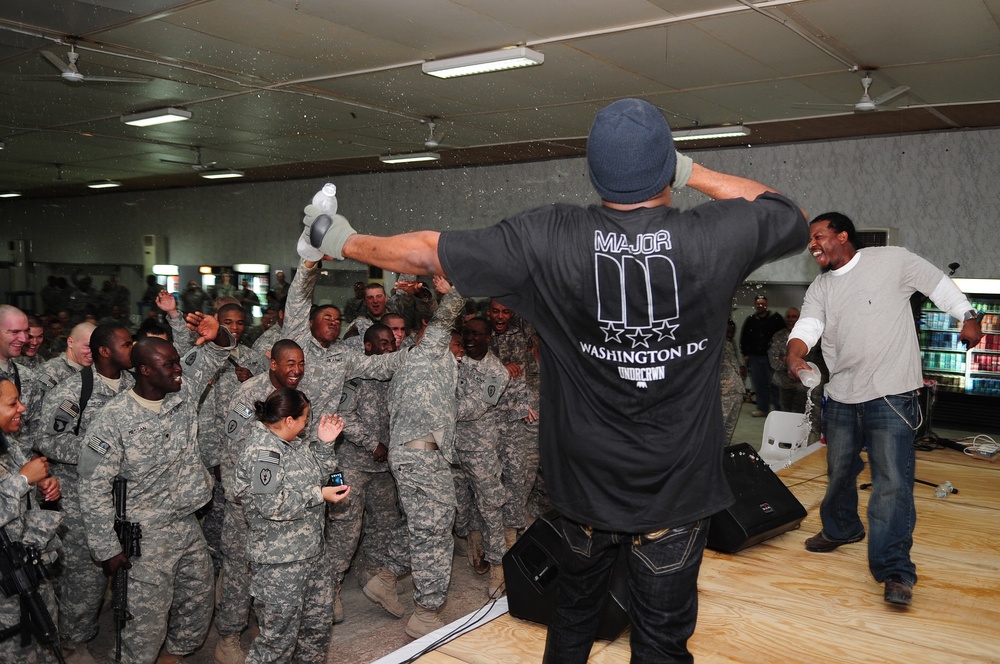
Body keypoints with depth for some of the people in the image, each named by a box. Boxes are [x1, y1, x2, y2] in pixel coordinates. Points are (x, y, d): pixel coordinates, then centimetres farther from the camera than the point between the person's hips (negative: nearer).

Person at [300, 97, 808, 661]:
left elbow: (427, 253, -7)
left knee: (575, 606, 27)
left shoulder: (552, 238, -15)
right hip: (678, 488, -1)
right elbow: (789, 216, 8)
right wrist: (692, 172, 5)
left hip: (587, 481, 2)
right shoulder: (716, 237, -15)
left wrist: (345, 242, 10)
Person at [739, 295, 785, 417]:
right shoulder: (750, 320, 9)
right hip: (755, 357, 4)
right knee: (759, 384, 7)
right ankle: (763, 408, 16)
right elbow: (743, 338, 14)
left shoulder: (776, 318, -2)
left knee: (773, 383, -5)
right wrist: (745, 354, 9)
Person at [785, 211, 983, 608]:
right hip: (842, 396, 6)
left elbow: (937, 284, 7)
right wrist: (795, 353, -27)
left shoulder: (893, 260, -4)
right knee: (839, 471, 19)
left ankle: (894, 571, -6)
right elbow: (807, 326, -7)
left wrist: (968, 316, 3)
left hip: (891, 395, -5)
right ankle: (840, 530, 43)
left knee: (892, 481, -11)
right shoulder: (819, 289, 8)